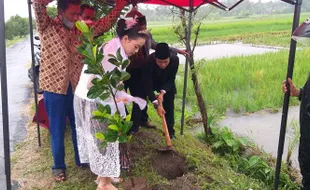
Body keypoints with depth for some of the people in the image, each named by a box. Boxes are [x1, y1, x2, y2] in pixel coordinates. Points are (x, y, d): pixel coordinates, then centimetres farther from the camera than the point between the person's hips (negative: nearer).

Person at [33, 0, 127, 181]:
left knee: (79, 125, 16)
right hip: (54, 86, -4)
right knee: (58, 129, 7)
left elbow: (104, 24, 8)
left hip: (76, 86, 4)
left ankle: (81, 159, 35)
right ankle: (59, 166, 25)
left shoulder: (80, 30, 6)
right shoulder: (47, 26, -7)